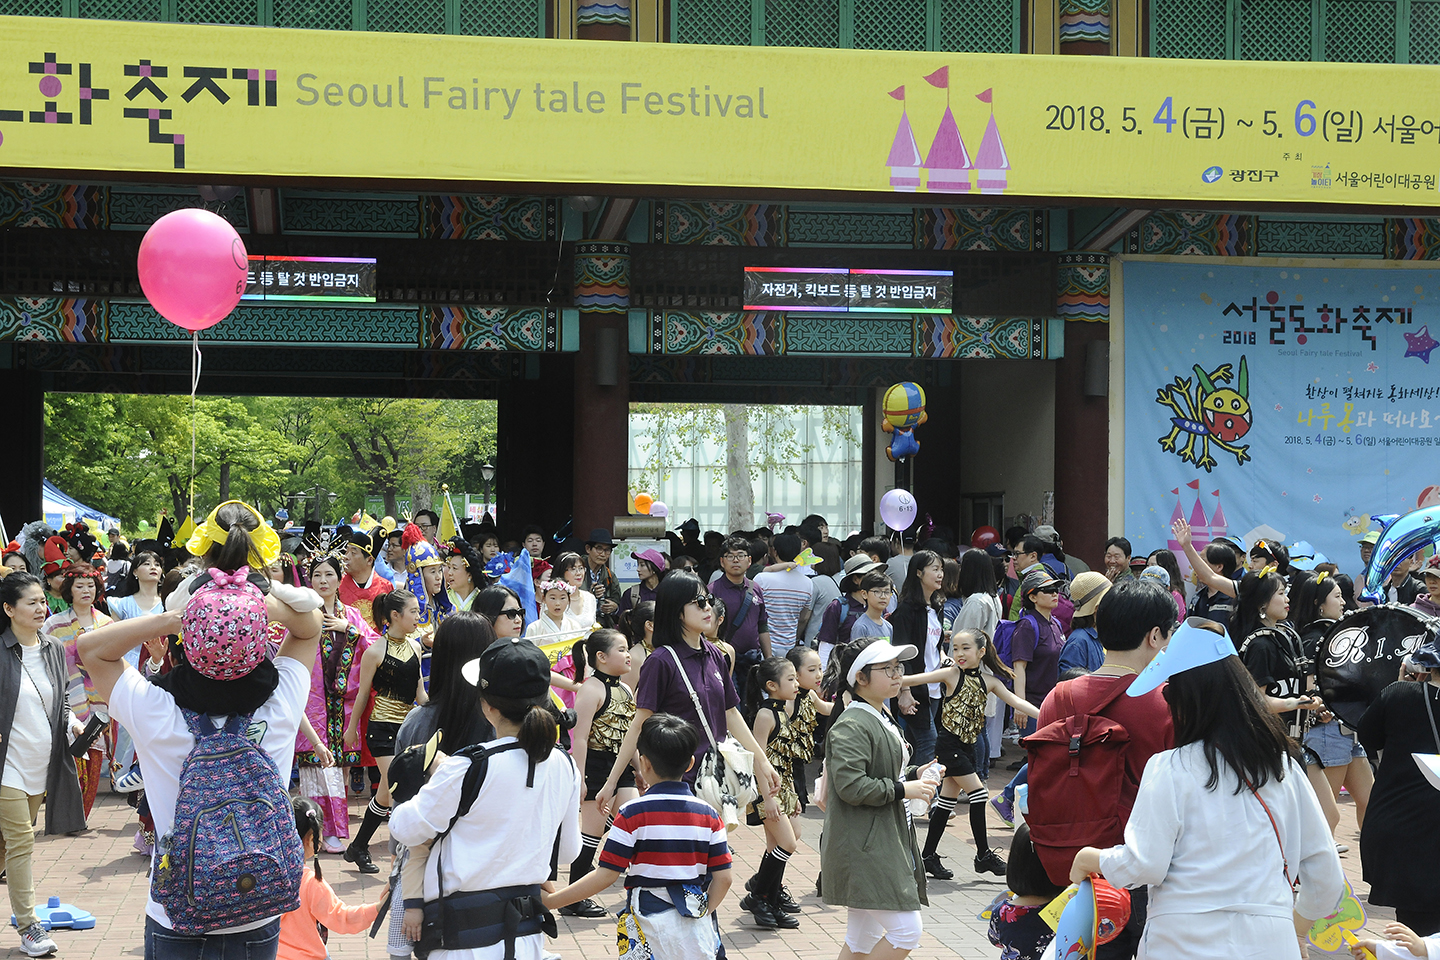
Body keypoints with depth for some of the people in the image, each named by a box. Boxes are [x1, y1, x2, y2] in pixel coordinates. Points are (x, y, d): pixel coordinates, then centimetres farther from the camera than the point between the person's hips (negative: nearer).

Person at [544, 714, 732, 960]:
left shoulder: (632, 813, -8)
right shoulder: (708, 815, 2)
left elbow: (606, 875, -10)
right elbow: (723, 878, 0)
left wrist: (550, 900, -4)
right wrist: (703, 913, 14)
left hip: (649, 922, -3)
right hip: (696, 930, 3)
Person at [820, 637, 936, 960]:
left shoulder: (882, 718, 17)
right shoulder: (852, 726, -16)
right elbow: (852, 786, -25)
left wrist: (914, 776, 12)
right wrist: (902, 789, -17)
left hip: (886, 842, 10)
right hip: (864, 847, -10)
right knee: (907, 930, -11)